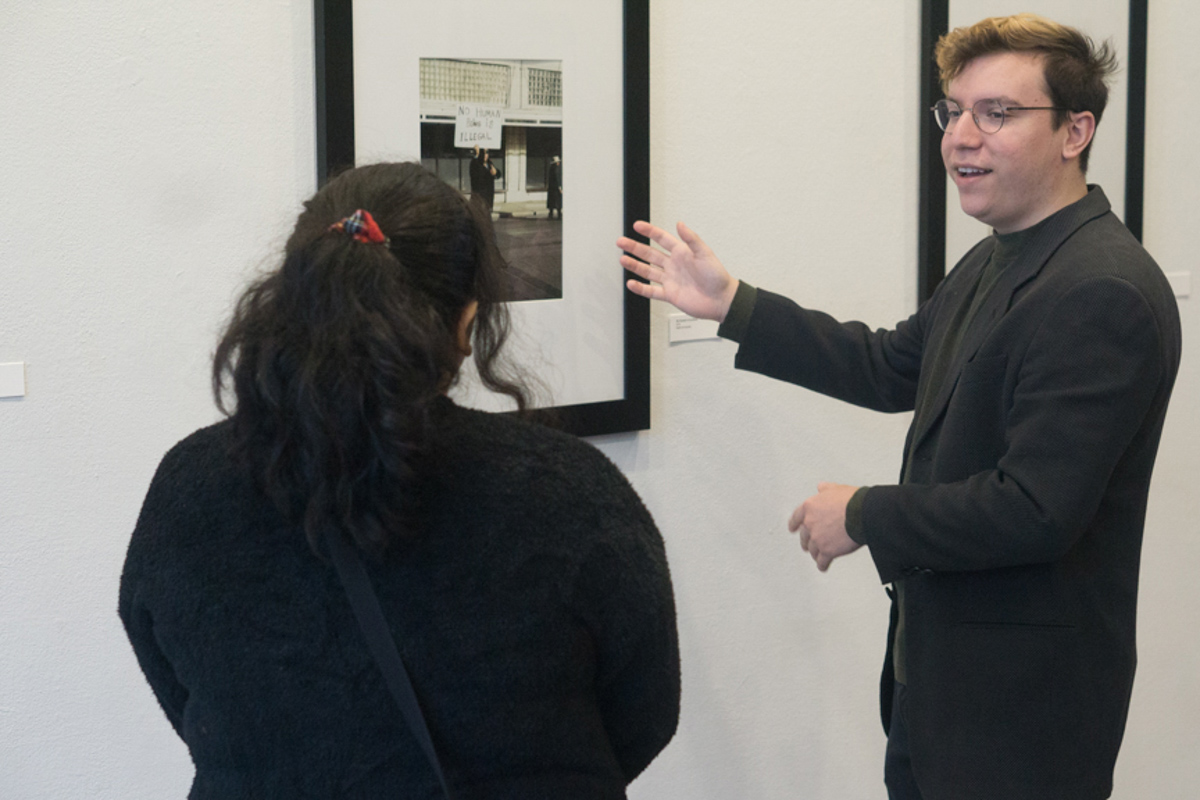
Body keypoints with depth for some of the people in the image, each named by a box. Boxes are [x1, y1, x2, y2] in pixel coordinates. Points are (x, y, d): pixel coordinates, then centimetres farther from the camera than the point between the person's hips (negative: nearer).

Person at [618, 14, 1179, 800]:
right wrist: (730, 303, 12)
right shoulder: (993, 262, 9)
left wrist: (864, 516, -15)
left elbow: (1034, 509, -27)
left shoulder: (1105, 293, -23)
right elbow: (892, 369, 17)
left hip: (1026, 697, -9)